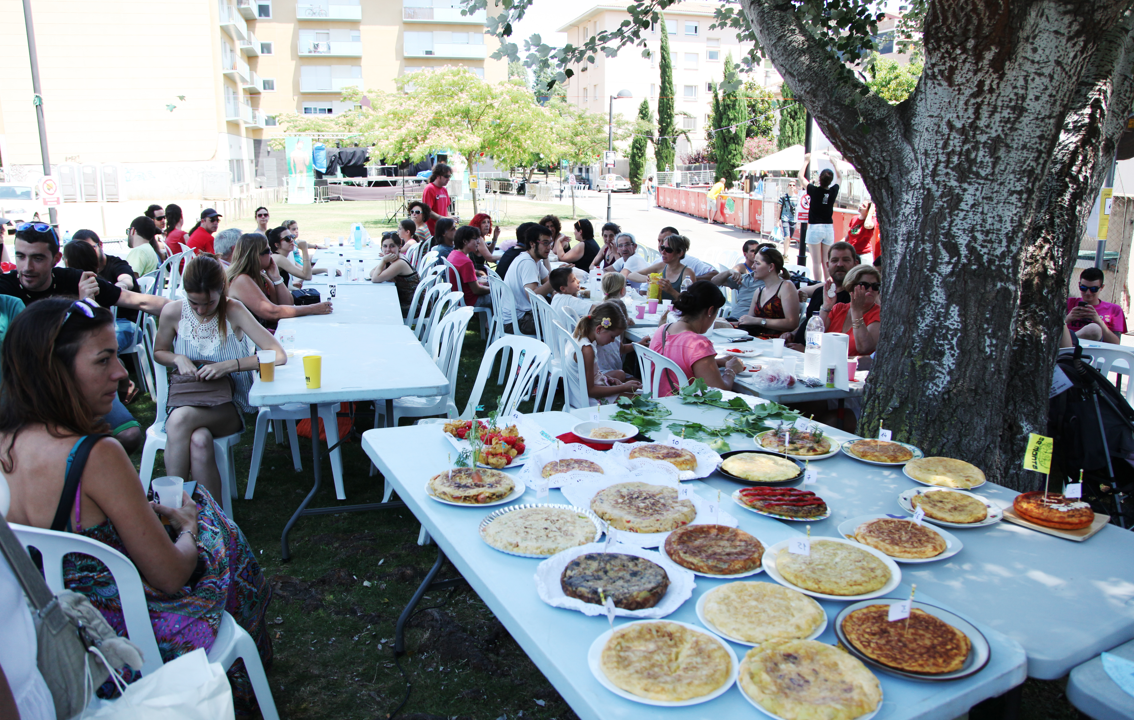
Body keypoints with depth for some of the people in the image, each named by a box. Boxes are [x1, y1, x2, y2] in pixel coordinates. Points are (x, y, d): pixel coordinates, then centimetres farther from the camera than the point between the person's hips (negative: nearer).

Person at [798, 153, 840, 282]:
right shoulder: (833, 191, -2)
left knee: (816, 262, -3)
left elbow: (801, 177, 4)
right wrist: (833, 163, 28)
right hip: (829, 228, 4)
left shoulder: (814, 191, -11)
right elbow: (838, 177, 21)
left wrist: (806, 161, 15)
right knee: (826, 262, 8)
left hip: (815, 228, -4)